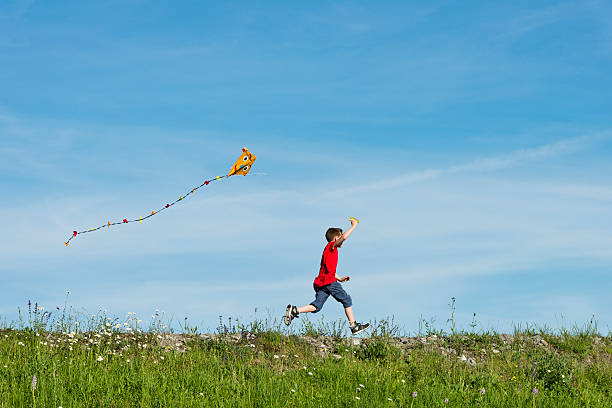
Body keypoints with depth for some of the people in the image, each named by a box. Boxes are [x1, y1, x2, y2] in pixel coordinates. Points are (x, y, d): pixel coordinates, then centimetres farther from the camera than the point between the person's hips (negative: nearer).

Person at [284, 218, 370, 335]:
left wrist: (339, 279, 29)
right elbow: (344, 237, -17)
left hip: (320, 283, 9)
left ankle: (294, 310, -17)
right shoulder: (331, 246, 1)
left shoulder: (328, 250, 28)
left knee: (316, 306, -2)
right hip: (329, 281, -9)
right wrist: (353, 226, -7)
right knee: (347, 300, 2)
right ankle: (354, 326, 3)